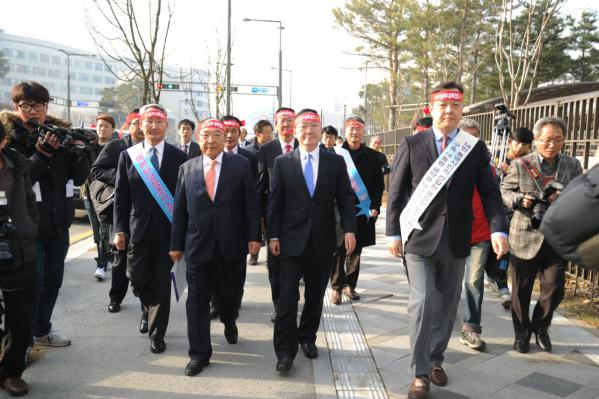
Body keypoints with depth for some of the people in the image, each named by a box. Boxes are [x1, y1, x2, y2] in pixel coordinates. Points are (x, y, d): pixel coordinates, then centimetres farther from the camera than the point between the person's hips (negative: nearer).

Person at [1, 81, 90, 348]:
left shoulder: (61, 133, 3)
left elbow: (80, 178, 2)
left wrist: (78, 152, -15)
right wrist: (42, 154, -27)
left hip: (58, 223, 5)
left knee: (53, 281, 15)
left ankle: (42, 330, 33)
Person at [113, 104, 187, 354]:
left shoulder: (179, 157, -1)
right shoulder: (128, 155, 4)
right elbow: (120, 196, 4)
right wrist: (119, 230, -1)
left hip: (167, 230, -1)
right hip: (138, 229, 2)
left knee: (162, 283, 6)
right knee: (137, 279, 7)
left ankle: (157, 334, 22)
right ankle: (151, 310, 40)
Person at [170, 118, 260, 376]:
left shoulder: (240, 164, -1)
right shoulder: (187, 169, 4)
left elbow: (251, 203, -2)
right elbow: (179, 209, 6)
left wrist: (253, 236, -6)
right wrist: (177, 244, 5)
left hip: (232, 245, -1)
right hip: (198, 245, 1)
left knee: (231, 294, 14)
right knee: (197, 300, 4)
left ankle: (229, 323, 47)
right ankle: (199, 353, 18)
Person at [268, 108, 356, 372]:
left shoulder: (336, 162, 3)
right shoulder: (282, 162, 1)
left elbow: (345, 199, 2)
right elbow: (275, 202, 1)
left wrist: (349, 229, -9)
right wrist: (273, 236, -3)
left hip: (323, 241, 2)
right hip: (291, 239, -1)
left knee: (315, 295, 13)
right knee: (288, 296, -1)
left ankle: (307, 338, 32)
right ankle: (285, 351, 8)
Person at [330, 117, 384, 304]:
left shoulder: (373, 156, 7)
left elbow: (379, 184, 7)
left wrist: (375, 206, -4)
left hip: (362, 210, 2)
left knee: (355, 251, 10)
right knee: (338, 250, 0)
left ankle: (350, 285, 23)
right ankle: (336, 287, 11)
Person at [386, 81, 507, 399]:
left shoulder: (476, 148, 3)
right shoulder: (411, 145, -2)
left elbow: (490, 192, 1)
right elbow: (396, 192, 0)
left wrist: (498, 229, -13)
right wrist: (393, 232, -3)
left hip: (455, 241, 3)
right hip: (419, 239, -2)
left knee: (447, 307, 13)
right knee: (422, 305, -7)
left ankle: (435, 359, 34)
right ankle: (420, 372, 8)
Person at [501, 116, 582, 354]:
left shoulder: (572, 166, 7)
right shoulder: (520, 164, -2)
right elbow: (504, 190, 1)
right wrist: (520, 199, -19)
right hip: (526, 236, -2)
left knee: (554, 289, 7)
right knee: (521, 289, 9)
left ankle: (540, 327, 35)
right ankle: (521, 333, 28)